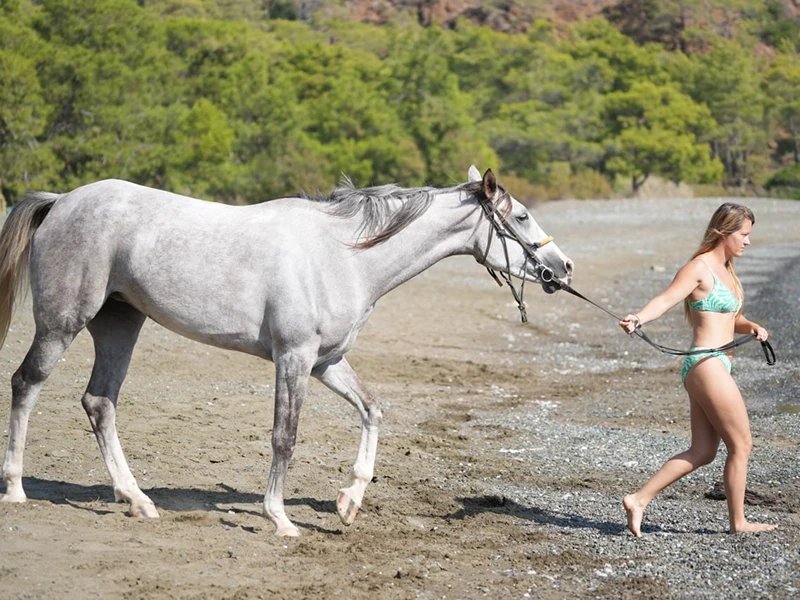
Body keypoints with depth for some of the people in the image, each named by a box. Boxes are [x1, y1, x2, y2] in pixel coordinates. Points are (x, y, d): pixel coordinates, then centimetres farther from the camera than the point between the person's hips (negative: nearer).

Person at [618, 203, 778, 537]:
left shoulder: (725, 271, 19)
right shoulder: (700, 267, -9)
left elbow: (732, 319, 27)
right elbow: (666, 299, -23)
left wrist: (752, 328, 5)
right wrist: (639, 318, -42)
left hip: (714, 367, 10)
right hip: (707, 363, -10)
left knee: (702, 452, 7)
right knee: (741, 444, -1)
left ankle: (639, 500, 6)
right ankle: (738, 522, 11)